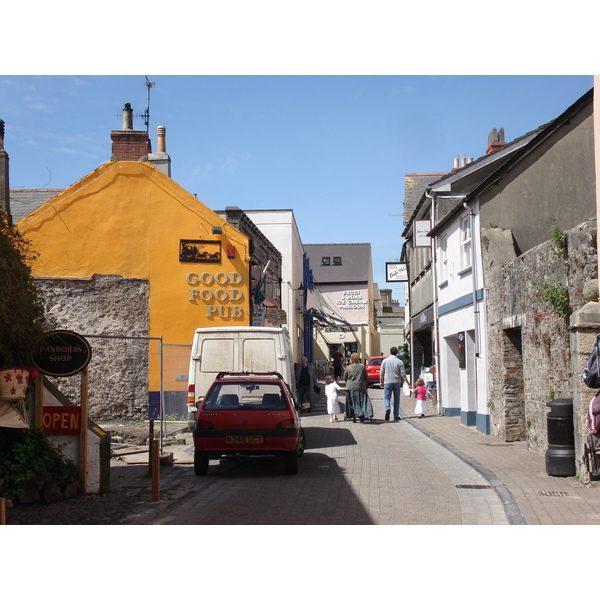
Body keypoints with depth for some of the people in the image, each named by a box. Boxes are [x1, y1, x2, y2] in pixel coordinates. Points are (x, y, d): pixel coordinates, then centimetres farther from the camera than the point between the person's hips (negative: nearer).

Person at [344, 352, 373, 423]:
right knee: (362, 402, 4)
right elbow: (366, 377, 5)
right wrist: (364, 383, 24)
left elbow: (345, 378, 6)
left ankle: (353, 417, 8)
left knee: (352, 403, 8)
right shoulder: (362, 367, -5)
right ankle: (362, 417, -3)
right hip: (360, 387, 0)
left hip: (350, 388, 0)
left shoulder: (348, 368, -4)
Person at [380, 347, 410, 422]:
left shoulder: (385, 361, 1)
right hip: (397, 382, 0)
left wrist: (381, 382, 15)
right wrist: (408, 383, 4)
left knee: (386, 397, 2)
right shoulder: (399, 362, -2)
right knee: (396, 399, 9)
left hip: (387, 382, 0)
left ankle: (387, 408, -28)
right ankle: (396, 416, 11)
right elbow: (403, 374, -4)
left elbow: (381, 373, 4)